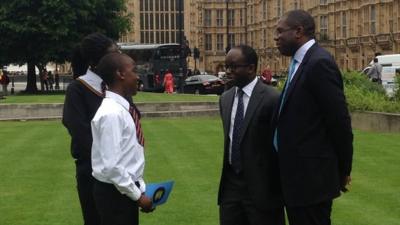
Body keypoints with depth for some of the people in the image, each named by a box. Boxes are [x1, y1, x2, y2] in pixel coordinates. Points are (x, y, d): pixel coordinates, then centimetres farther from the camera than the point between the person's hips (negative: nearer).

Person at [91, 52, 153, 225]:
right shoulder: (112, 113, -21)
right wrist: (138, 195, -16)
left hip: (125, 190, 9)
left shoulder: (121, 109, 7)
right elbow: (111, 166, -24)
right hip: (115, 193, -9)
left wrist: (140, 188, 12)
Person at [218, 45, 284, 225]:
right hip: (230, 185, 6)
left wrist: (279, 188, -6)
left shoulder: (272, 99, -13)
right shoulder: (225, 99, 9)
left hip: (261, 186, -6)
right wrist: (226, 177, 16)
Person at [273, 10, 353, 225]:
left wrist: (343, 171, -8)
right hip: (298, 174, 9)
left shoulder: (320, 63, -16)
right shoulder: (300, 62, 13)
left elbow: (339, 120, -16)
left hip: (311, 175, -9)